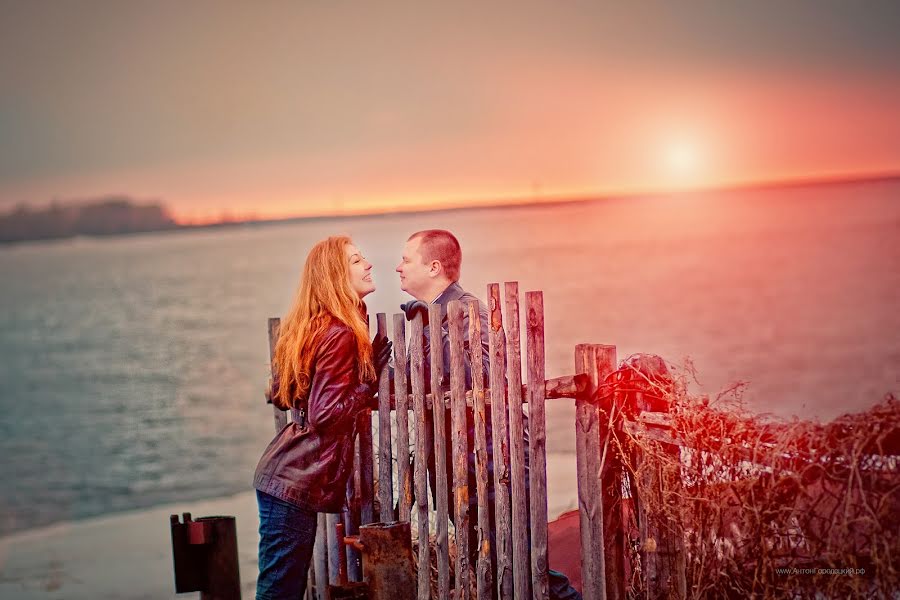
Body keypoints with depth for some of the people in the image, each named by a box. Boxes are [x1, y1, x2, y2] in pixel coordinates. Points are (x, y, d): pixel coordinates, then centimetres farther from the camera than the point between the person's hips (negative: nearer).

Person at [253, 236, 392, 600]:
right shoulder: (340, 334, -16)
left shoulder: (309, 326, 11)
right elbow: (327, 416, -20)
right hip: (298, 484, -9)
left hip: (280, 473, 9)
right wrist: (371, 381, -13)